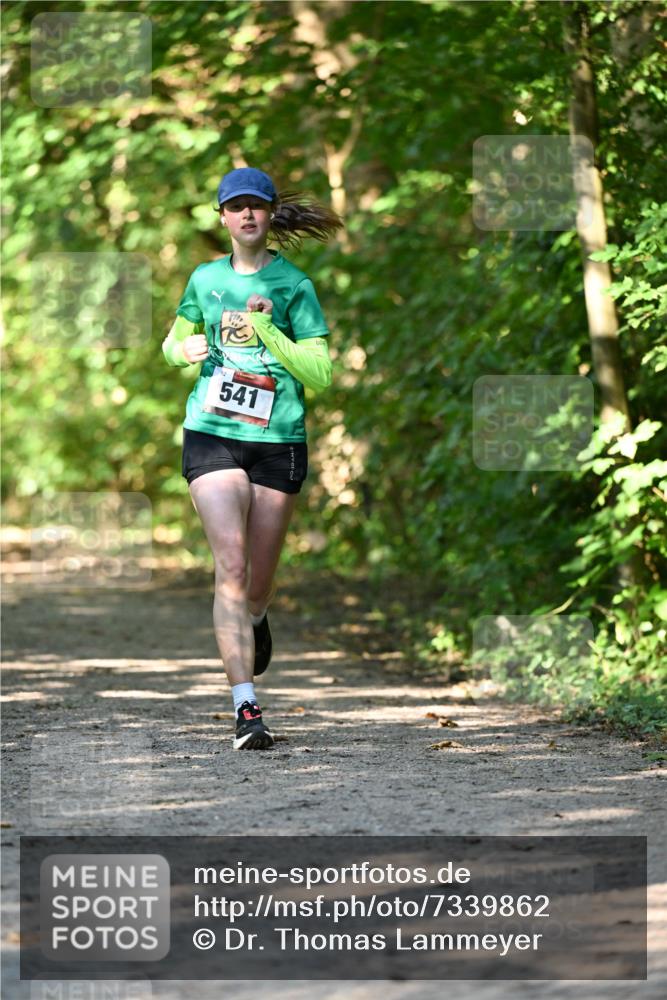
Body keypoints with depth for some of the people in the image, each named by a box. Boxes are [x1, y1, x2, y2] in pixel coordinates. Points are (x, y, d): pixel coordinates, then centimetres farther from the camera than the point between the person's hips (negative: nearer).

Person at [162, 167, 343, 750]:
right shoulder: (205, 279, 10)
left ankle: (255, 619, 48)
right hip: (213, 436, 1)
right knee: (230, 565, -16)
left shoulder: (293, 285, 0)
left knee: (258, 582, 8)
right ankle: (246, 709, -20)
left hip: (279, 440, -1)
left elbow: (321, 374, -6)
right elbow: (174, 344, 26)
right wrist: (186, 350, 2)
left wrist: (267, 330, -17)